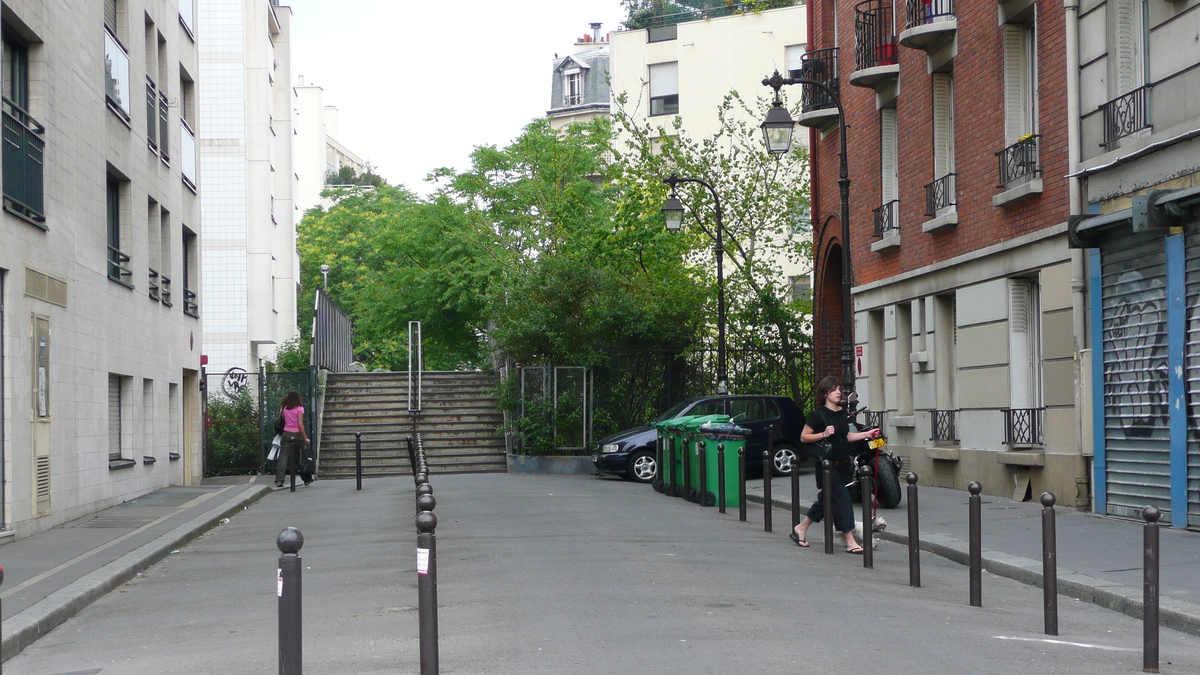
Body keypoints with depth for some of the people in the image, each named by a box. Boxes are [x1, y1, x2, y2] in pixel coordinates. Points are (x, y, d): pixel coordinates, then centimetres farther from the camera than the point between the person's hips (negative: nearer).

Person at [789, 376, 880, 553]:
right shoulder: (818, 414, -11)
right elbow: (804, 437, -9)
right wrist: (824, 434, -21)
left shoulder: (843, 413, 11)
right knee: (841, 499, -9)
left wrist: (867, 434, 11)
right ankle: (850, 542, -7)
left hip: (842, 464, 8)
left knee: (826, 499, 14)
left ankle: (800, 529, 28)